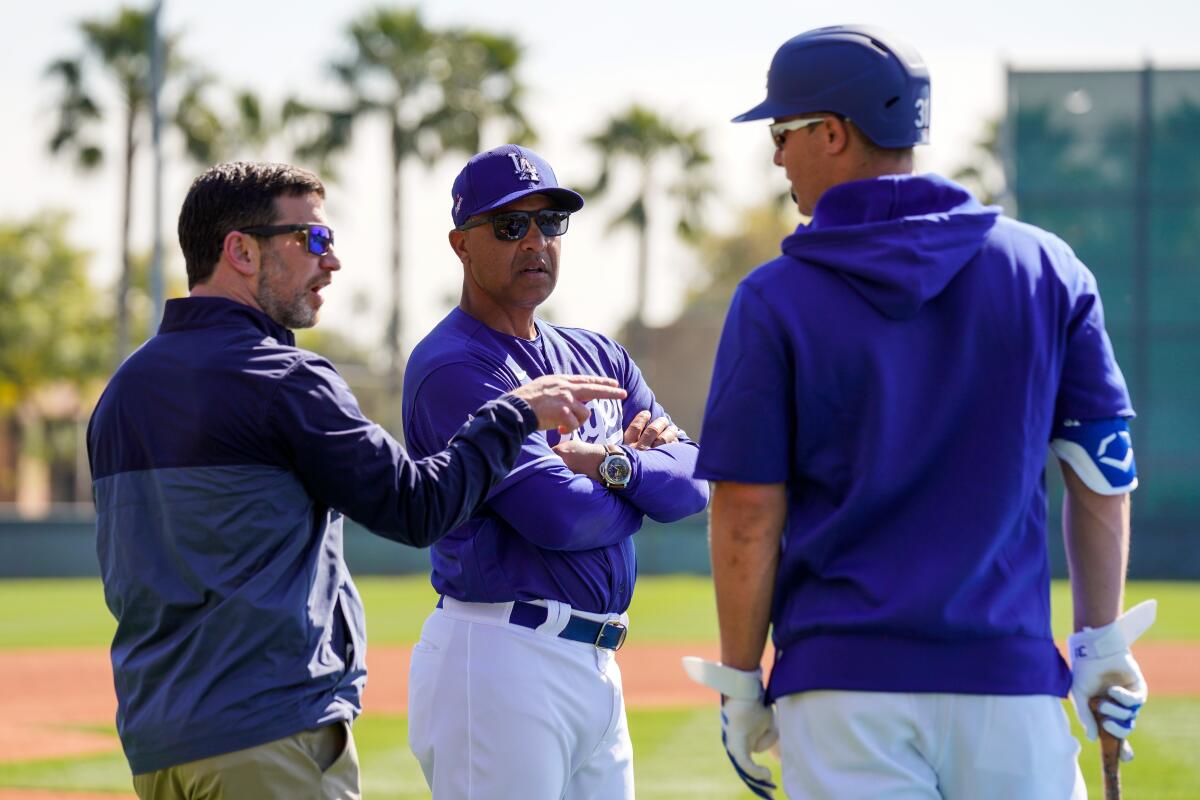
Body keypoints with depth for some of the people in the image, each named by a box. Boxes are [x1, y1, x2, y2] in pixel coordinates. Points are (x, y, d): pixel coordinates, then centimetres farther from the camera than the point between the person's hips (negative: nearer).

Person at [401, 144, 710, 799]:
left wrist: (614, 466, -12)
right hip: (497, 663, -8)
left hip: (597, 664, 8)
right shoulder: (453, 368, -9)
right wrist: (645, 485, 1)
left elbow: (699, 479, 7)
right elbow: (560, 517, -18)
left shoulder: (598, 357, 18)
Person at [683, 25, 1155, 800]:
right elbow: (1104, 477, 4)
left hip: (842, 689, -1)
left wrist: (740, 685, 3)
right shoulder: (1046, 268, 4)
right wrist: (1102, 643, 13)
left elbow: (748, 514, -5)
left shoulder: (775, 299, -3)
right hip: (1010, 678, 2)